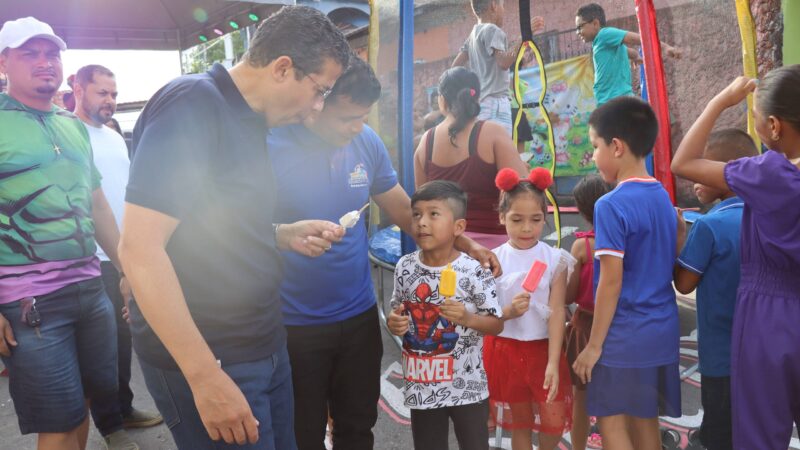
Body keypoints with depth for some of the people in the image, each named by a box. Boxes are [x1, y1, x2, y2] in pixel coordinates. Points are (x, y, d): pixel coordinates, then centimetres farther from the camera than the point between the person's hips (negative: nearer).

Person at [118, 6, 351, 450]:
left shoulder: (248, 120, 10)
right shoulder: (191, 106, -17)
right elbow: (140, 248, -23)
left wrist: (287, 234, 3)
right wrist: (206, 376, -23)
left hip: (265, 345, 9)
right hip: (207, 360, -8)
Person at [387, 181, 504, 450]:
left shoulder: (474, 271, -15)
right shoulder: (405, 267, -3)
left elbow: (497, 324, -7)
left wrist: (468, 318, -25)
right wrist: (394, 323, -11)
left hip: (466, 386, -3)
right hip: (422, 385, 4)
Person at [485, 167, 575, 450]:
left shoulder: (555, 259, -7)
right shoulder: (492, 260, -6)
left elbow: (556, 312, -10)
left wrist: (553, 363, -17)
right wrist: (508, 312, -25)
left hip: (543, 349, 0)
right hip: (505, 350, 1)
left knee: (555, 422, 3)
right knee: (519, 424, 14)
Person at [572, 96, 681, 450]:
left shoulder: (611, 205, -17)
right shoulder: (663, 198, 6)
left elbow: (611, 281, -18)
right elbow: (669, 265, 12)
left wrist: (594, 344, -12)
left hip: (625, 335, -8)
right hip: (662, 330, 8)